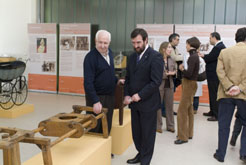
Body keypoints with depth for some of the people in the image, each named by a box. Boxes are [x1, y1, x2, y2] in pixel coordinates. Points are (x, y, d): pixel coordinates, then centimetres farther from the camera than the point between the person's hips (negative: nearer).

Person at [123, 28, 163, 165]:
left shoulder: (155, 56, -12)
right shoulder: (132, 57, 10)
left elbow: (156, 81, -17)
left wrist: (140, 95, -18)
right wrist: (126, 95, 0)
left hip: (148, 102, -6)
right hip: (134, 102, 6)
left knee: (147, 134, 8)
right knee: (136, 132, 14)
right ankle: (140, 154, 36)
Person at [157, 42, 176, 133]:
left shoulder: (171, 59, 6)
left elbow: (175, 70, 13)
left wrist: (173, 73, -8)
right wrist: (166, 74, -17)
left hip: (169, 85, 6)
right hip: (159, 85, -5)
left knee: (170, 106, 12)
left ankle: (170, 125, 24)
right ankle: (158, 126, 19)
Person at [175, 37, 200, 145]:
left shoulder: (193, 57, -19)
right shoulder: (195, 56, 10)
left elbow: (189, 74, -24)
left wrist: (182, 69, -7)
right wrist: (184, 69, 2)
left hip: (189, 84, -10)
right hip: (190, 84, 10)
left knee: (182, 110, -5)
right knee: (189, 109, 17)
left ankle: (183, 137, 2)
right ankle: (188, 133, 29)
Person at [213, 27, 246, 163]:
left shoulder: (224, 52, 2)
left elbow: (220, 71, -7)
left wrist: (229, 87, -11)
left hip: (226, 94, 1)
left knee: (224, 125, 10)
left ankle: (221, 154, 15)